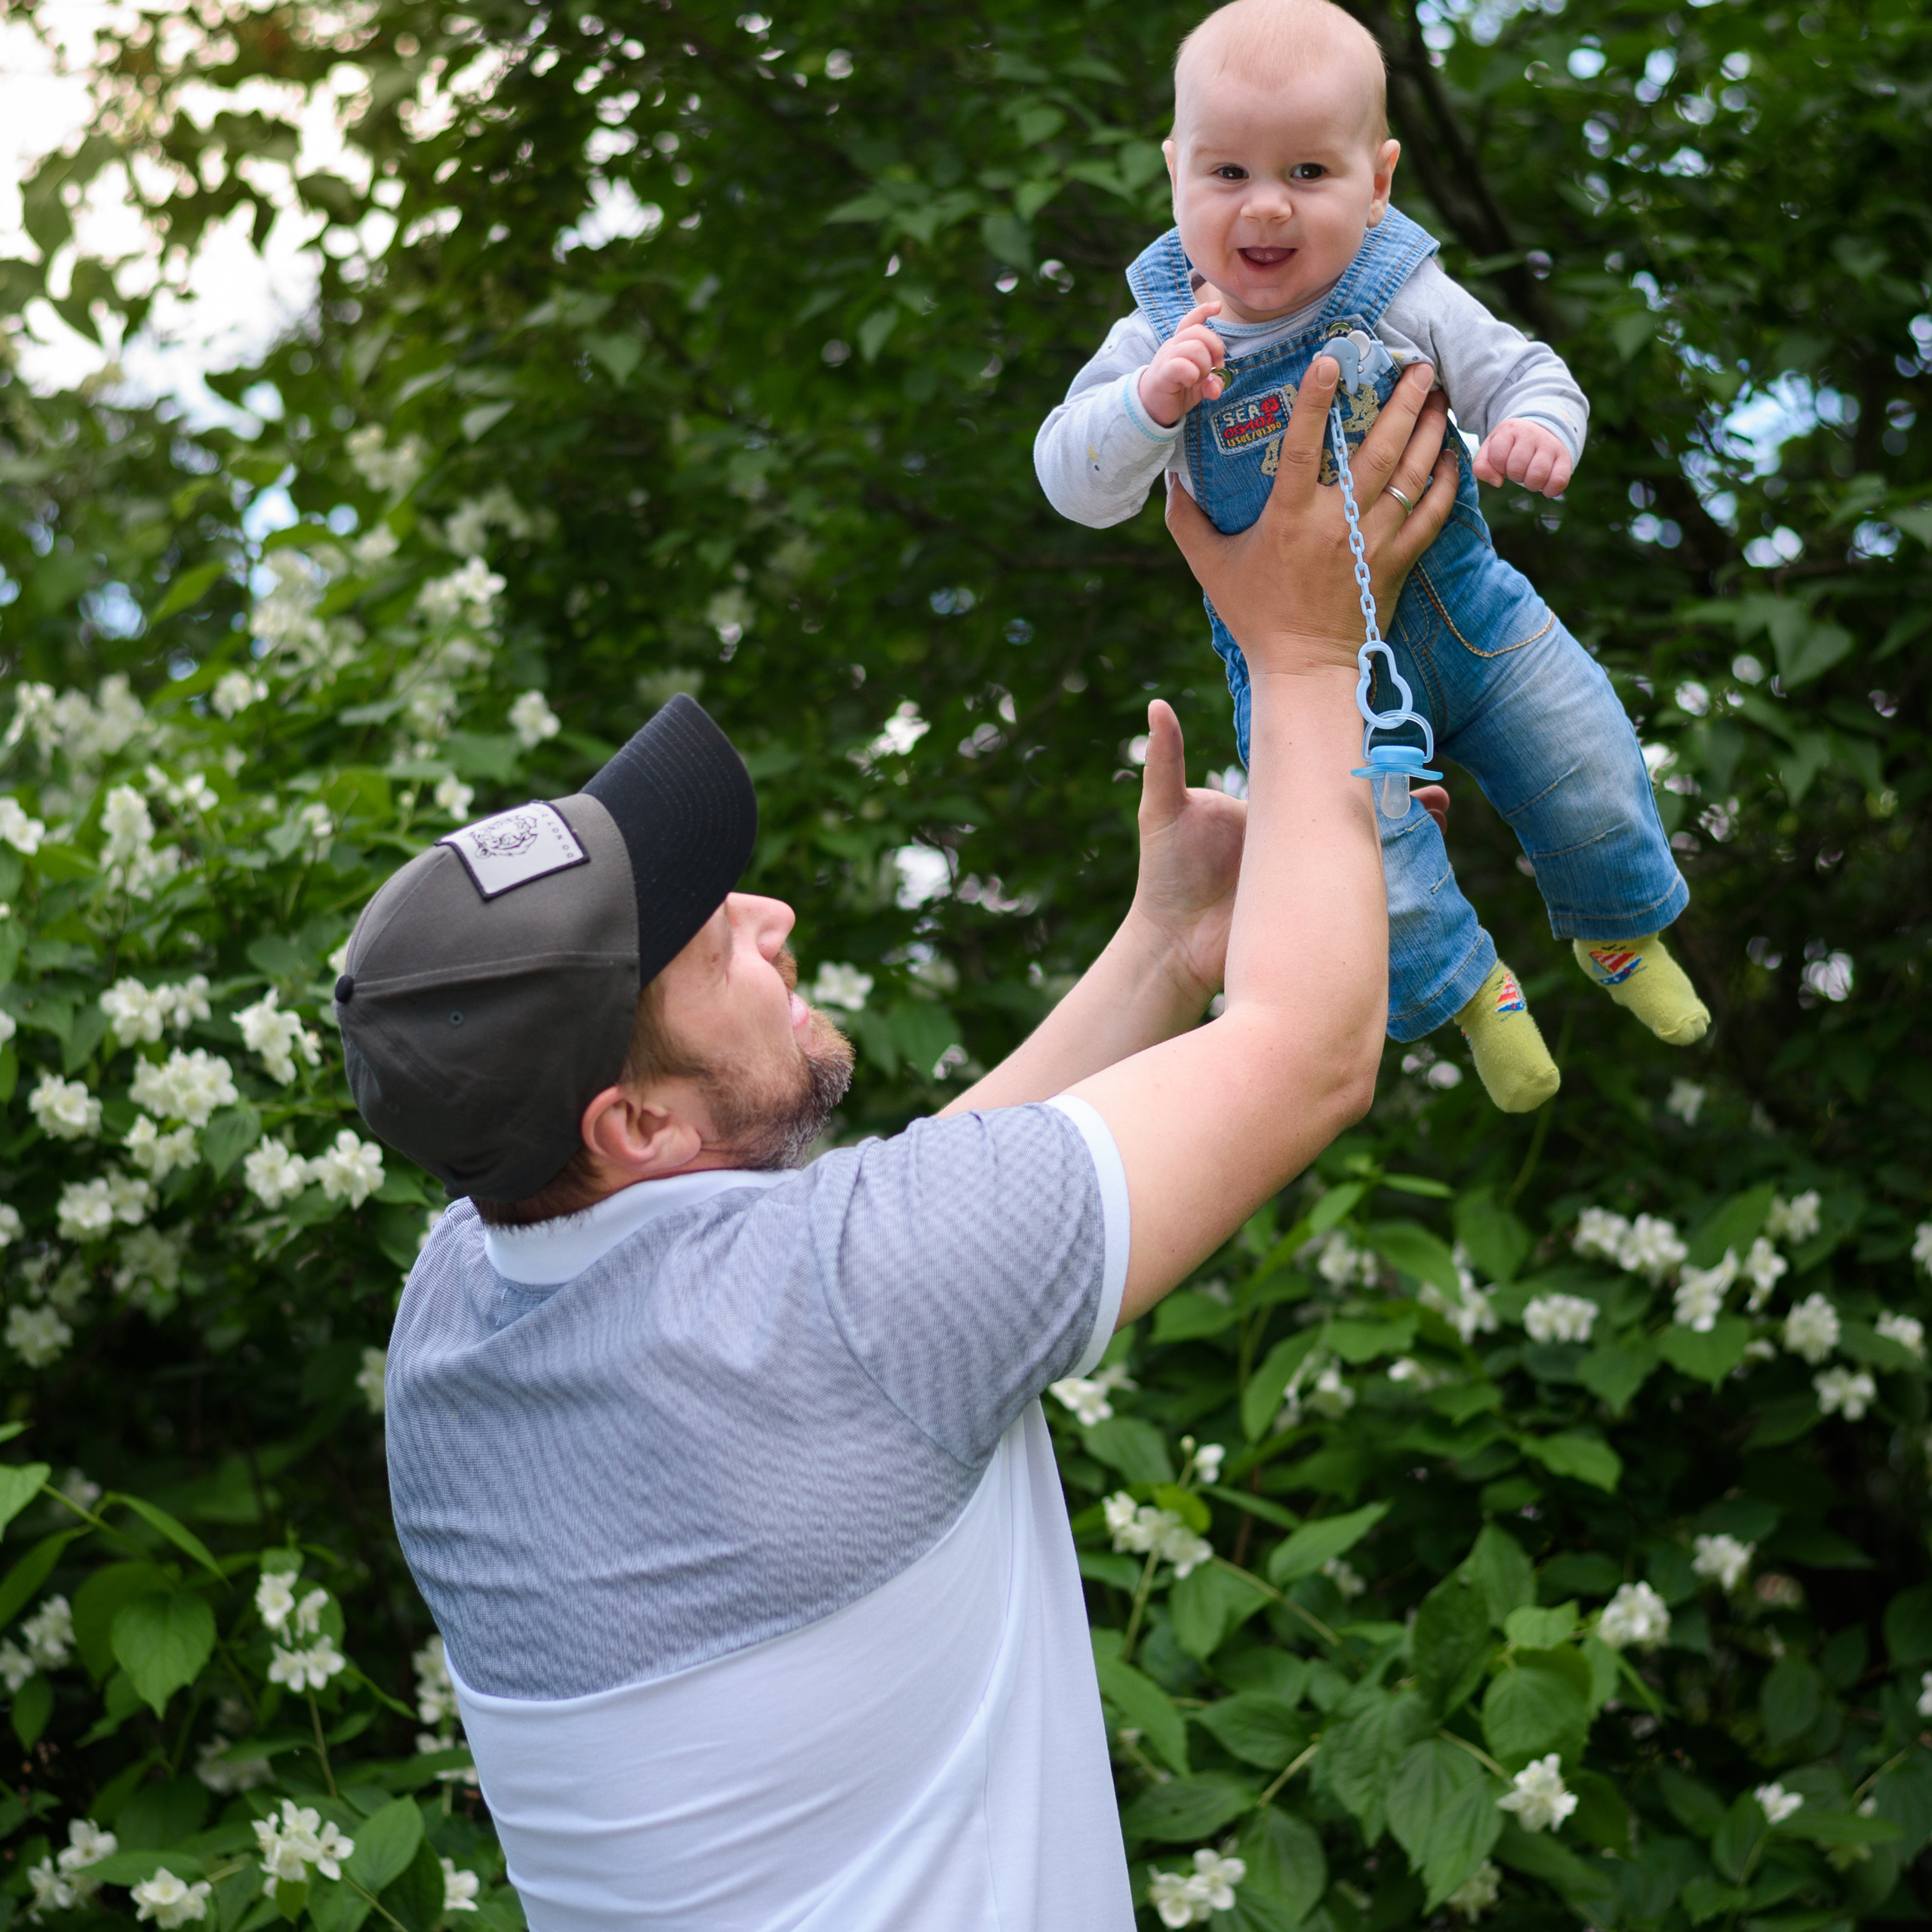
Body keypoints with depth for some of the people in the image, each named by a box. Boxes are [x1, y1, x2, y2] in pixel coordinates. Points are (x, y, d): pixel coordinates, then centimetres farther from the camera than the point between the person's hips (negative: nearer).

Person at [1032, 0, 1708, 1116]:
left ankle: (1620, 931, 41)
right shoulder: (1162, 339, -15)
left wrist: (1540, 430, -30)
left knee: (1590, 778, 7)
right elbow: (1075, 483, -17)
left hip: (1464, 605, 2)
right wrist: (1151, 401, -36)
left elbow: (1526, 374, -6)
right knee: (1370, 862, -7)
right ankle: (1466, 986, 27)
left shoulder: (1407, 299, -14)